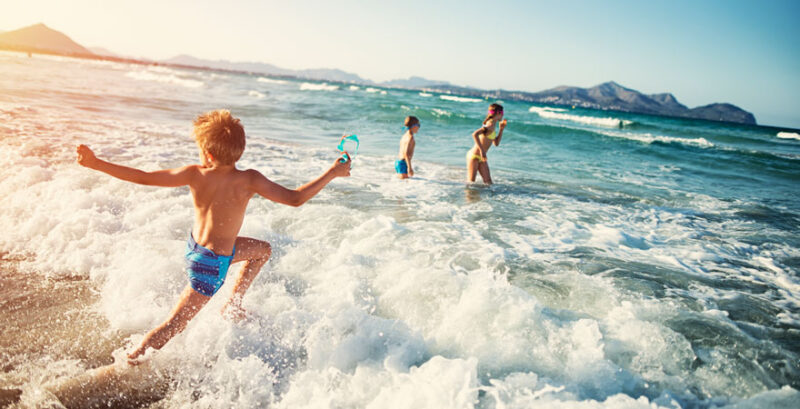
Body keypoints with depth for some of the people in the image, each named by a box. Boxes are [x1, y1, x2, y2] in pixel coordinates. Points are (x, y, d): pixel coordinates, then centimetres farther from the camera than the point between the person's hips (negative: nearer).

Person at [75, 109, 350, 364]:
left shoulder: (194, 175, -15)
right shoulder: (248, 180, -26)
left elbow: (144, 178, -12)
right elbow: (295, 199, -24)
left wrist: (96, 164, 0)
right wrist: (333, 173, -15)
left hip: (195, 246, 7)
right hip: (212, 263, -6)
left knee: (263, 250, 26)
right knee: (174, 325, 10)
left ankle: (233, 305, 37)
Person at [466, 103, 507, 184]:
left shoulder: (493, 125, 11)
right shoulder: (490, 125, -18)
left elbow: (496, 143, 23)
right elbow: (475, 134, -33)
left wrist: (501, 129, 14)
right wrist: (482, 150, -31)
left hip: (481, 157, 9)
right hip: (474, 156, -9)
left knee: (488, 182, 5)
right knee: (470, 182, -3)